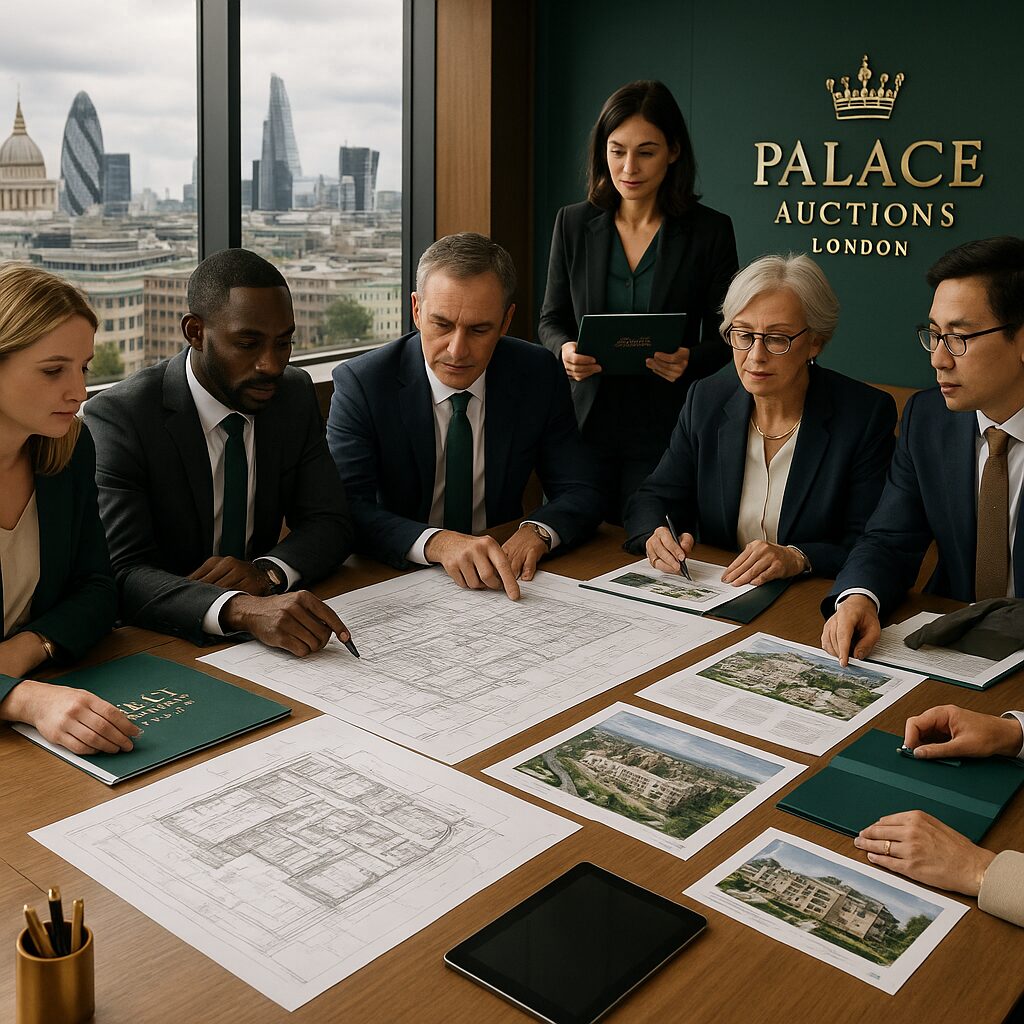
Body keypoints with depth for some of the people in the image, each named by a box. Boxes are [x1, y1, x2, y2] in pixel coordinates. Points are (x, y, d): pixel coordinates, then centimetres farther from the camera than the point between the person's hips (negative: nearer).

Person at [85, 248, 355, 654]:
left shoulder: (295, 394, 0)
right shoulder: (118, 417, -15)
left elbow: (330, 523, 2)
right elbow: (121, 574, -24)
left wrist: (267, 570, -20)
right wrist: (243, 610, -41)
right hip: (157, 647, -4)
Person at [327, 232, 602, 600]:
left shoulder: (538, 376, -3)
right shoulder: (360, 383, -11)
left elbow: (581, 494, 0)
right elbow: (345, 511, -20)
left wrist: (538, 530, -22)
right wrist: (437, 542, -37)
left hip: (500, 583, 3)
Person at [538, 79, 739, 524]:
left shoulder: (710, 231, -2)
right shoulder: (573, 224, 5)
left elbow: (724, 339, 1)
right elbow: (551, 320, 9)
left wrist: (689, 361, -20)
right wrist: (565, 351, -13)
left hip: (667, 431, -2)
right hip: (587, 423, 2)